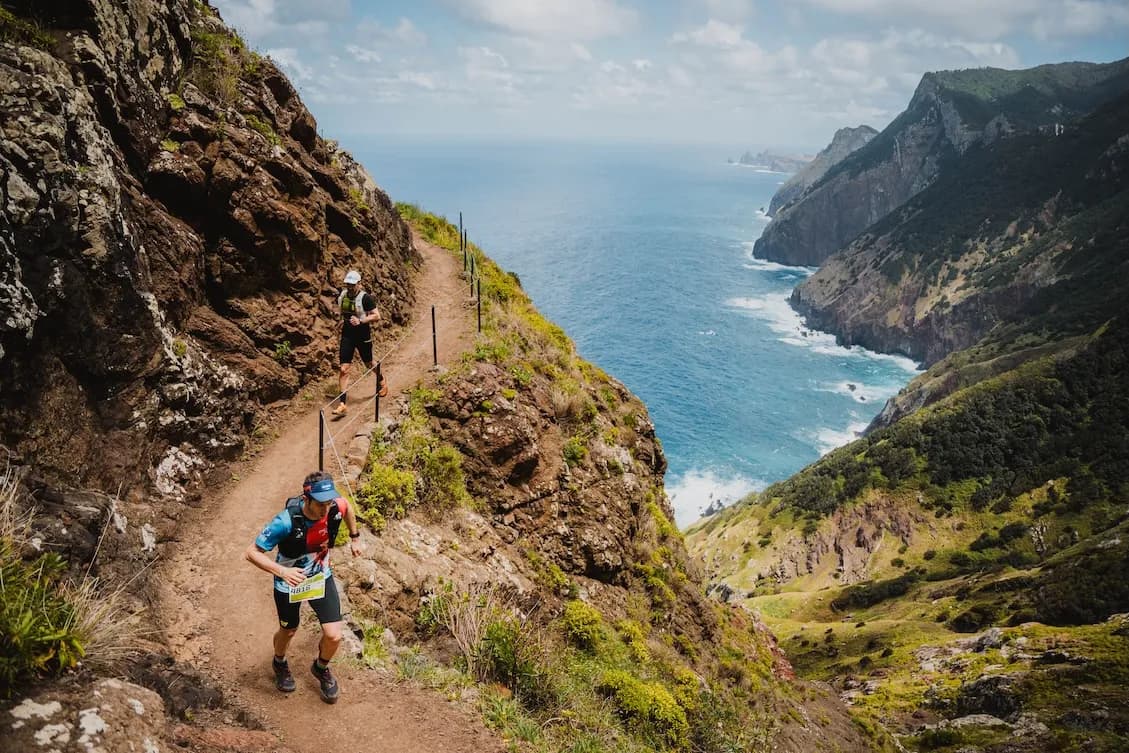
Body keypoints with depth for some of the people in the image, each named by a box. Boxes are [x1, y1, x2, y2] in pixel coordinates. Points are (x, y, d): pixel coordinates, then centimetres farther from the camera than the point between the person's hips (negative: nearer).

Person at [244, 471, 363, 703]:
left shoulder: (335, 507, -24)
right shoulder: (286, 522, -36)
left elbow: (348, 506, 2)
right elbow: (251, 553, -30)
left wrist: (355, 538, 13)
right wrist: (281, 571, -44)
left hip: (321, 577, 3)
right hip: (290, 582, -3)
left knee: (334, 635, -4)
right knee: (288, 631, 21)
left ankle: (321, 668, 31)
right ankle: (280, 663, 57)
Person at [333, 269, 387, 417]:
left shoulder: (366, 298, -16)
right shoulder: (342, 295, 0)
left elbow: (377, 316, -15)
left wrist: (361, 321, -26)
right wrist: (342, 320, 7)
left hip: (363, 336, -3)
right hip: (347, 335, 3)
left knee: (369, 365, 17)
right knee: (344, 369, -5)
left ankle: (382, 381, 50)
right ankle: (342, 403, -4)